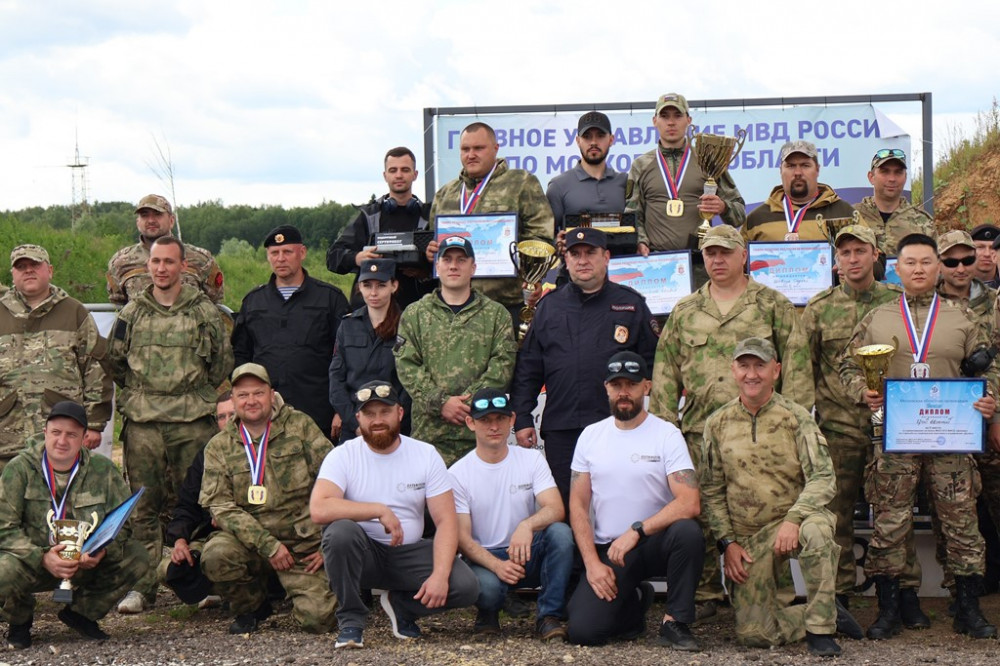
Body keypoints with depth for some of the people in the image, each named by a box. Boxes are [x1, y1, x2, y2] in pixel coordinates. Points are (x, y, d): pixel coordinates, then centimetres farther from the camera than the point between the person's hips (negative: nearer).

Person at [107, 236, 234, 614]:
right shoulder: (132, 313, 11)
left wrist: (199, 395, 10)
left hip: (193, 421, -2)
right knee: (143, 507, 0)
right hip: (142, 422, 2)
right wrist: (140, 392, 15)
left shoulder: (204, 311, 6)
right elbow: (115, 361, 17)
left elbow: (222, 363, 9)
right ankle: (142, 586, 4)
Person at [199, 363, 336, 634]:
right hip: (249, 541, 1)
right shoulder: (218, 447, 3)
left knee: (317, 619, -17)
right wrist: (268, 546, -18)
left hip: (304, 543, -1)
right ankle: (252, 607, 1)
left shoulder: (299, 425, 1)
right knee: (215, 556, -30)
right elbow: (221, 506, -6)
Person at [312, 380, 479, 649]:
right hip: (362, 554, -2)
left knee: (466, 586, -23)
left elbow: (445, 520, -7)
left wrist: (440, 575, -22)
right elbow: (319, 509, -25)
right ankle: (351, 620, -15)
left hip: (408, 554, 2)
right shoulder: (342, 456, -8)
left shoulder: (426, 455, -2)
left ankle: (400, 604, 8)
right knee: (340, 531, -35)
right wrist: (380, 510, -26)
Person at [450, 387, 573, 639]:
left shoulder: (531, 460, 2)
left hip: (528, 553, 2)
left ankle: (549, 616, -16)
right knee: (486, 585, -37)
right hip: (485, 559, -2)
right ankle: (488, 614, 3)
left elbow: (557, 509, -13)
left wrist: (527, 525, -36)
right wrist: (497, 565, -29)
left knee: (560, 532, -28)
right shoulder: (458, 474, -4)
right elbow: (462, 538, -10)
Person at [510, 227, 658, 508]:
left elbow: (653, 364, 5)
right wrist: (522, 419, 5)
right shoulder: (550, 306, 13)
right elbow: (527, 369, 13)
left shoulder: (631, 305, 8)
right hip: (560, 430, 2)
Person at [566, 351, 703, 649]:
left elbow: (690, 503, -17)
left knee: (687, 532, -36)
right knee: (582, 630, -19)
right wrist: (592, 562, -9)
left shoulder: (667, 435, -5)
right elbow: (578, 505, 4)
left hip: (655, 541, -2)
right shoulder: (590, 436, 6)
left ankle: (675, 622, -14)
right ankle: (633, 603, 16)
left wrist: (636, 531, -24)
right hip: (607, 549, 2)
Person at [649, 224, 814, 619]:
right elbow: (665, 372, 14)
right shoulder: (685, 311, 15)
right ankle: (704, 594, 11)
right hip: (699, 431, 2)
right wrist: (664, 425, 6)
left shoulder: (773, 305, 8)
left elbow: (796, 364, 2)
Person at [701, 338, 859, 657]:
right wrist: (728, 543, -1)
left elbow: (823, 478, -11)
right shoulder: (717, 423, 5)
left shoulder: (796, 417, -2)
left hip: (793, 523, -2)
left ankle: (821, 627, -21)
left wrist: (793, 519, -26)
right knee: (754, 632, -9)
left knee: (816, 528, -39)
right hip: (748, 540, 2)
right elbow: (711, 492, 9)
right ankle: (827, 612, 17)